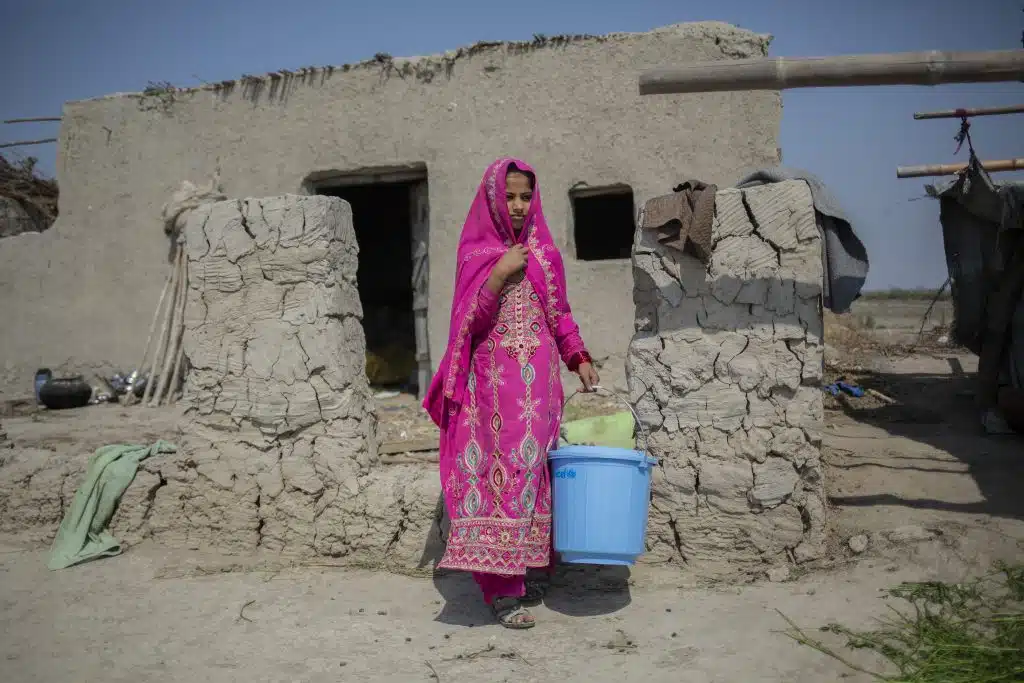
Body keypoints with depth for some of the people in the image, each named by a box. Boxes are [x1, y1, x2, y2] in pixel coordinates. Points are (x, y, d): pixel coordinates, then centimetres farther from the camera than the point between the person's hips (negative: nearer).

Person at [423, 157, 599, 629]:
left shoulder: (544, 251, 13)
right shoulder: (476, 253, 6)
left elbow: (560, 313, 17)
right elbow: (471, 321, -2)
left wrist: (580, 359, 7)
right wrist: (499, 274, -13)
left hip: (538, 378, 3)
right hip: (493, 380, -2)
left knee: (535, 466, 0)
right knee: (498, 467, -9)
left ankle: (534, 572, 11)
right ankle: (504, 592, -8)